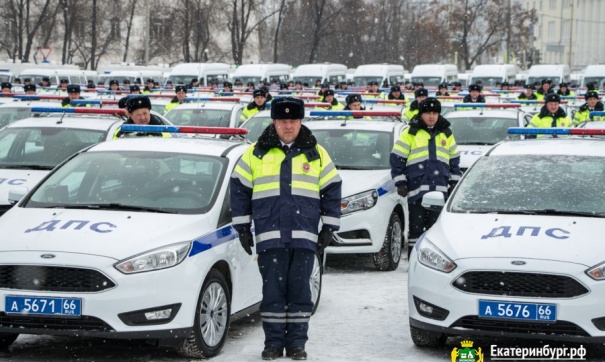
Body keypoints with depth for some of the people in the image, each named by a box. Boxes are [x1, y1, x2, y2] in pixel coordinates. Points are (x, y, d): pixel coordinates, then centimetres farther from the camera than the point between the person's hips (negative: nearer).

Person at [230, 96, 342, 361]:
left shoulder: (316, 154, 9)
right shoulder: (255, 153, 7)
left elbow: (332, 189, 12)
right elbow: (240, 188, 11)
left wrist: (329, 228, 7)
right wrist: (242, 227, 7)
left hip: (305, 237, 1)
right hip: (269, 236, 0)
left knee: (300, 289, 2)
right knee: (273, 290, -1)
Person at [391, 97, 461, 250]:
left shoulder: (446, 134, 14)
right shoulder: (410, 133, 2)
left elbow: (454, 159, 21)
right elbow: (397, 158, 2)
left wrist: (454, 183, 16)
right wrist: (400, 183, -3)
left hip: (440, 188, 3)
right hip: (416, 187, -3)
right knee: (416, 224, -2)